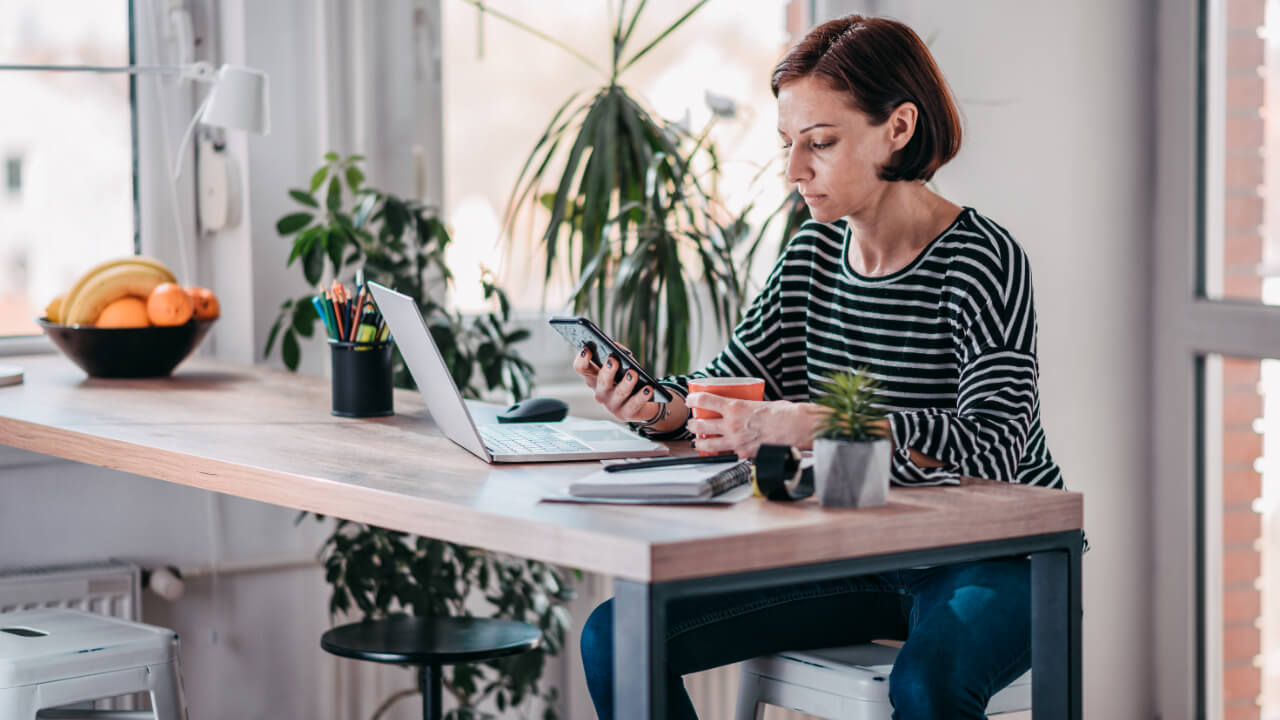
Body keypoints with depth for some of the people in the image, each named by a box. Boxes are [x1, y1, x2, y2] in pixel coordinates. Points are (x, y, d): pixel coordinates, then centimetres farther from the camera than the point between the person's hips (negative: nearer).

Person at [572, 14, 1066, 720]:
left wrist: (805, 424, -40)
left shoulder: (981, 259, -16)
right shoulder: (815, 250, 4)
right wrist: (654, 406, -15)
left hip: (992, 557, -6)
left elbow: (993, 445, -29)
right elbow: (732, 380, 10)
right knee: (615, 639, -7)